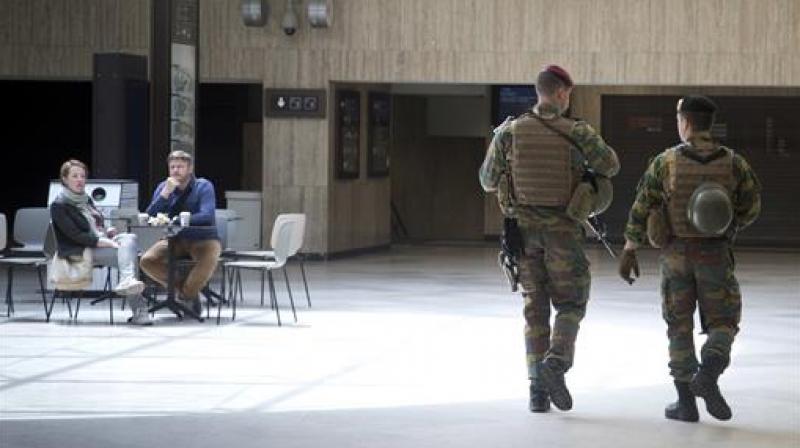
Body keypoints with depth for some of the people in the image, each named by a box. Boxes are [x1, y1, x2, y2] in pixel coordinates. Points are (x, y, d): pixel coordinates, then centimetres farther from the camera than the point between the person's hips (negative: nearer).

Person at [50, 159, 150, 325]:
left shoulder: (86, 199, 22)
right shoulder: (59, 206, -4)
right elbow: (74, 235, -14)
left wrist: (107, 231, 5)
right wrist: (101, 242, -22)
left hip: (101, 241, 8)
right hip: (80, 251, -8)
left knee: (129, 238, -24)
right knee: (126, 256, -27)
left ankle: (127, 281, -44)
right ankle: (138, 309, -37)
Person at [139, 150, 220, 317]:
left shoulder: (204, 186, -7)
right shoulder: (163, 187, 4)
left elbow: (207, 215, -23)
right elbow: (150, 217, -7)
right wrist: (165, 193, -20)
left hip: (202, 239, -4)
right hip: (175, 240, 4)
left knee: (209, 260, -37)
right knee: (147, 261, -19)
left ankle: (187, 294, -9)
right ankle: (183, 288, -2)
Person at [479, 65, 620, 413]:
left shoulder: (509, 132, -2)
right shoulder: (577, 132, -7)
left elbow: (488, 181, 5)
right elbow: (610, 166, 0)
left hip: (524, 227, 2)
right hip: (563, 228, -2)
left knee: (536, 309, 10)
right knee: (570, 306, 10)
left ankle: (538, 390, 3)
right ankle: (555, 363, -17)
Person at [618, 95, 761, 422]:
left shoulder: (665, 162, -8)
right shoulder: (732, 162, -4)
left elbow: (641, 208, -4)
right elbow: (751, 207, 3)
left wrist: (629, 251, 5)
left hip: (676, 253, 0)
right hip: (715, 254, 0)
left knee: (680, 326, 11)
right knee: (722, 323, 11)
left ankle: (686, 402, 9)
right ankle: (708, 375, -17)